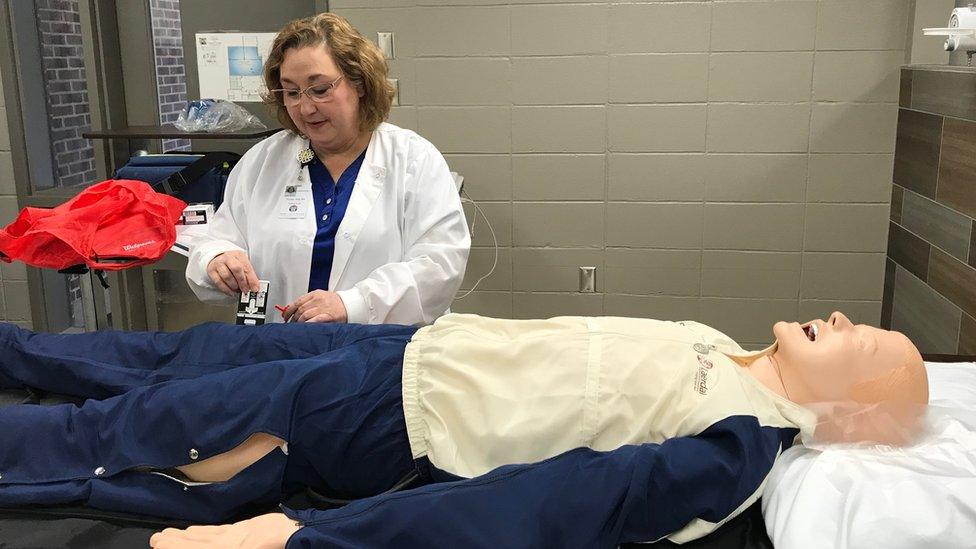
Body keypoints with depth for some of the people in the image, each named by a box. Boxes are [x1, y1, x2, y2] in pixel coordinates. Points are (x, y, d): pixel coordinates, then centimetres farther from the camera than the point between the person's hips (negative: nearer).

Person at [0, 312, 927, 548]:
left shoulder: (737, 445, -20)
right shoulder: (721, 350, 6)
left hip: (396, 419, -7)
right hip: (419, 345, 7)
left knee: (112, 428, 3)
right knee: (177, 355, 18)